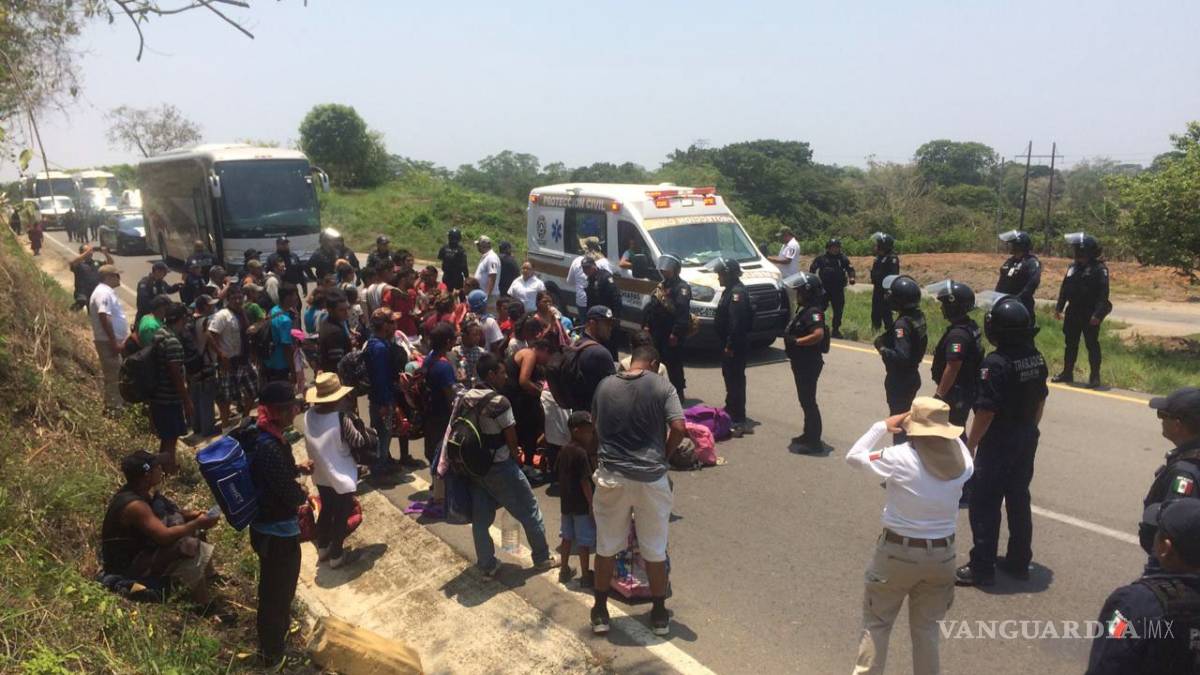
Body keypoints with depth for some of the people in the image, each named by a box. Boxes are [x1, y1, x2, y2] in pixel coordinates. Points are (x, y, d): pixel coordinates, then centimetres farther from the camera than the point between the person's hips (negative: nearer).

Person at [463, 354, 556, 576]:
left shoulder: (465, 399, 1)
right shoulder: (499, 402, -20)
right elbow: (511, 439, -14)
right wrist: (514, 456, 5)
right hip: (499, 468, -7)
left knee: (480, 517, 14)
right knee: (529, 511, 10)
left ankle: (487, 565, 24)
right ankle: (542, 558, 22)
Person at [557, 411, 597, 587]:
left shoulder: (563, 451, 6)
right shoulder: (581, 453, -20)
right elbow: (585, 481, -21)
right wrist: (592, 504, -16)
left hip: (566, 504, 8)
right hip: (582, 505, -8)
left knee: (567, 537, 18)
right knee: (585, 541, 2)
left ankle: (564, 569, 28)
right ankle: (586, 576, 10)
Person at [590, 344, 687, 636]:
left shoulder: (605, 386, 5)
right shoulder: (662, 387, -4)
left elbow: (595, 425, 12)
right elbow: (678, 428, -12)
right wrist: (664, 456, 4)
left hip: (611, 475, 2)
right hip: (651, 477, -1)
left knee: (606, 547, 16)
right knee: (655, 550, 14)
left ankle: (600, 613, 26)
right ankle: (659, 615, 26)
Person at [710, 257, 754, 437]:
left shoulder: (737, 292, -18)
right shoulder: (730, 290, 15)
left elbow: (737, 322, -25)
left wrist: (730, 345, -25)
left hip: (736, 346, -11)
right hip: (728, 343, 11)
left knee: (735, 380, -9)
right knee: (729, 377, 21)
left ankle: (739, 420, -8)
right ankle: (731, 409, 36)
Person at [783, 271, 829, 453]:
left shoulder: (813, 312, -21)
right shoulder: (805, 310, 11)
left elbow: (818, 334, -34)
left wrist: (796, 341, -27)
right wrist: (790, 337, 4)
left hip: (809, 364, -10)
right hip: (802, 363, 10)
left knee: (808, 401, -4)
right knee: (805, 400, 19)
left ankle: (815, 441, 3)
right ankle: (809, 435, 32)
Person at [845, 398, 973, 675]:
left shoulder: (900, 458, -21)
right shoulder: (961, 462, -10)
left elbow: (853, 456, -6)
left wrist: (882, 426, 0)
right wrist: (945, 430, 8)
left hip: (898, 552, -3)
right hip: (942, 554, 4)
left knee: (876, 623, 15)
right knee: (926, 627, 20)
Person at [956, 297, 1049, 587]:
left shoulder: (995, 363, -24)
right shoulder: (1036, 358, 2)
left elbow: (985, 412, -23)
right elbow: (1040, 401, 12)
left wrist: (970, 444, -13)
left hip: (999, 444, -8)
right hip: (1027, 441, 8)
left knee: (984, 504, 1)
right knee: (1019, 500, 17)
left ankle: (981, 568, 7)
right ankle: (1019, 562, 28)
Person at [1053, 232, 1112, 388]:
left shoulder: (1099, 269, -11)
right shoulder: (1073, 267, 11)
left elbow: (1103, 293, -16)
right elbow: (1064, 289, 15)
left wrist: (1097, 314, -23)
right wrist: (1058, 307, 10)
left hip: (1090, 315, -7)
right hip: (1073, 312, 7)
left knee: (1092, 344, 0)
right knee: (1070, 343, 13)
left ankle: (1095, 376, 7)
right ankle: (1067, 372, 22)